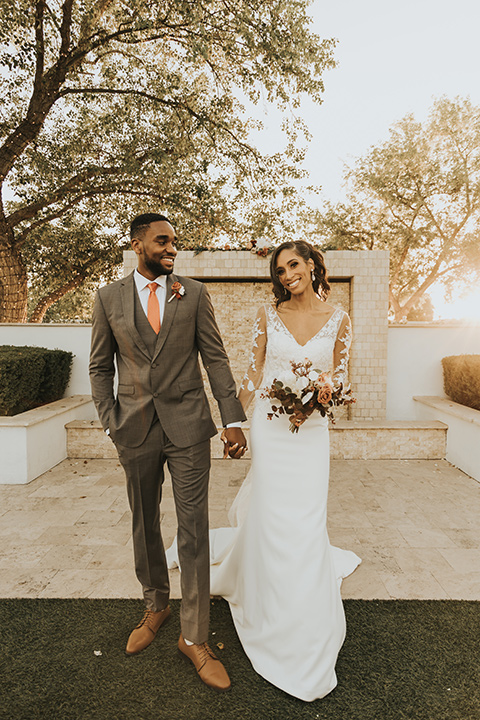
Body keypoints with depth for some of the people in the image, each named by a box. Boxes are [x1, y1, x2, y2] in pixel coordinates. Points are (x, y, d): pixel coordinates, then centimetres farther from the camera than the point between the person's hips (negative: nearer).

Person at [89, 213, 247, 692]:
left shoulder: (194, 293, 2)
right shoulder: (108, 298, 4)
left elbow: (215, 358, -1)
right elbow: (100, 367, 7)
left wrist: (233, 419, -7)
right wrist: (110, 422, -1)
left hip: (187, 424, -1)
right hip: (135, 429, 2)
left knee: (193, 530, 4)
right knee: (145, 526, 17)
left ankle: (194, 637, 23)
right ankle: (156, 607, 42)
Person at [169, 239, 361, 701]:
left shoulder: (338, 320, 1)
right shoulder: (269, 315, 1)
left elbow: (340, 376, 8)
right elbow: (254, 371, 5)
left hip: (310, 429, 0)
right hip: (270, 423, 0)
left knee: (304, 516, 4)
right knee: (270, 512, 7)